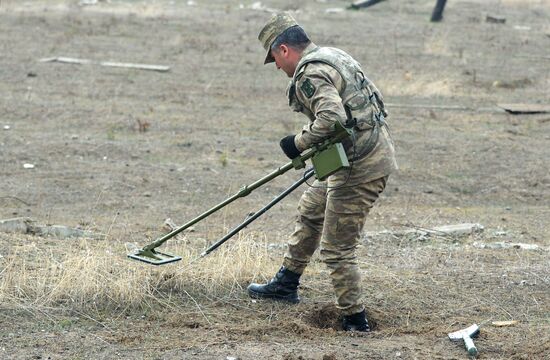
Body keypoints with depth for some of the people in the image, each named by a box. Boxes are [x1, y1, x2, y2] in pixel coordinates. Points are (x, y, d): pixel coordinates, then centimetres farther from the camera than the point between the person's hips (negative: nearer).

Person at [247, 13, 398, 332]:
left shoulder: (310, 73, -17)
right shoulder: (333, 55, 14)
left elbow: (331, 117, -32)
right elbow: (372, 97, 22)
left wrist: (300, 143, -16)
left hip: (361, 168, -11)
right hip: (375, 149, 11)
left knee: (337, 250, -3)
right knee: (311, 210, 27)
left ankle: (356, 322, 4)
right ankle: (286, 284, 39)